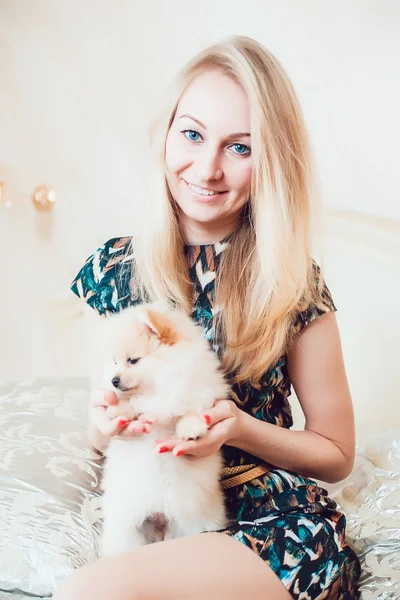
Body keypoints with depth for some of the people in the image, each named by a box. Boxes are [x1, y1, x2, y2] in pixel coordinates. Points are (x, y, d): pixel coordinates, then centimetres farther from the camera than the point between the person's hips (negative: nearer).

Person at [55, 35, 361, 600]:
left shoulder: (293, 281, -8)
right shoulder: (114, 268, 0)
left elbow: (337, 454, 2)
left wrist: (239, 428, -16)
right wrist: (104, 419, -12)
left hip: (273, 522, -2)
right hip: (147, 515, 2)